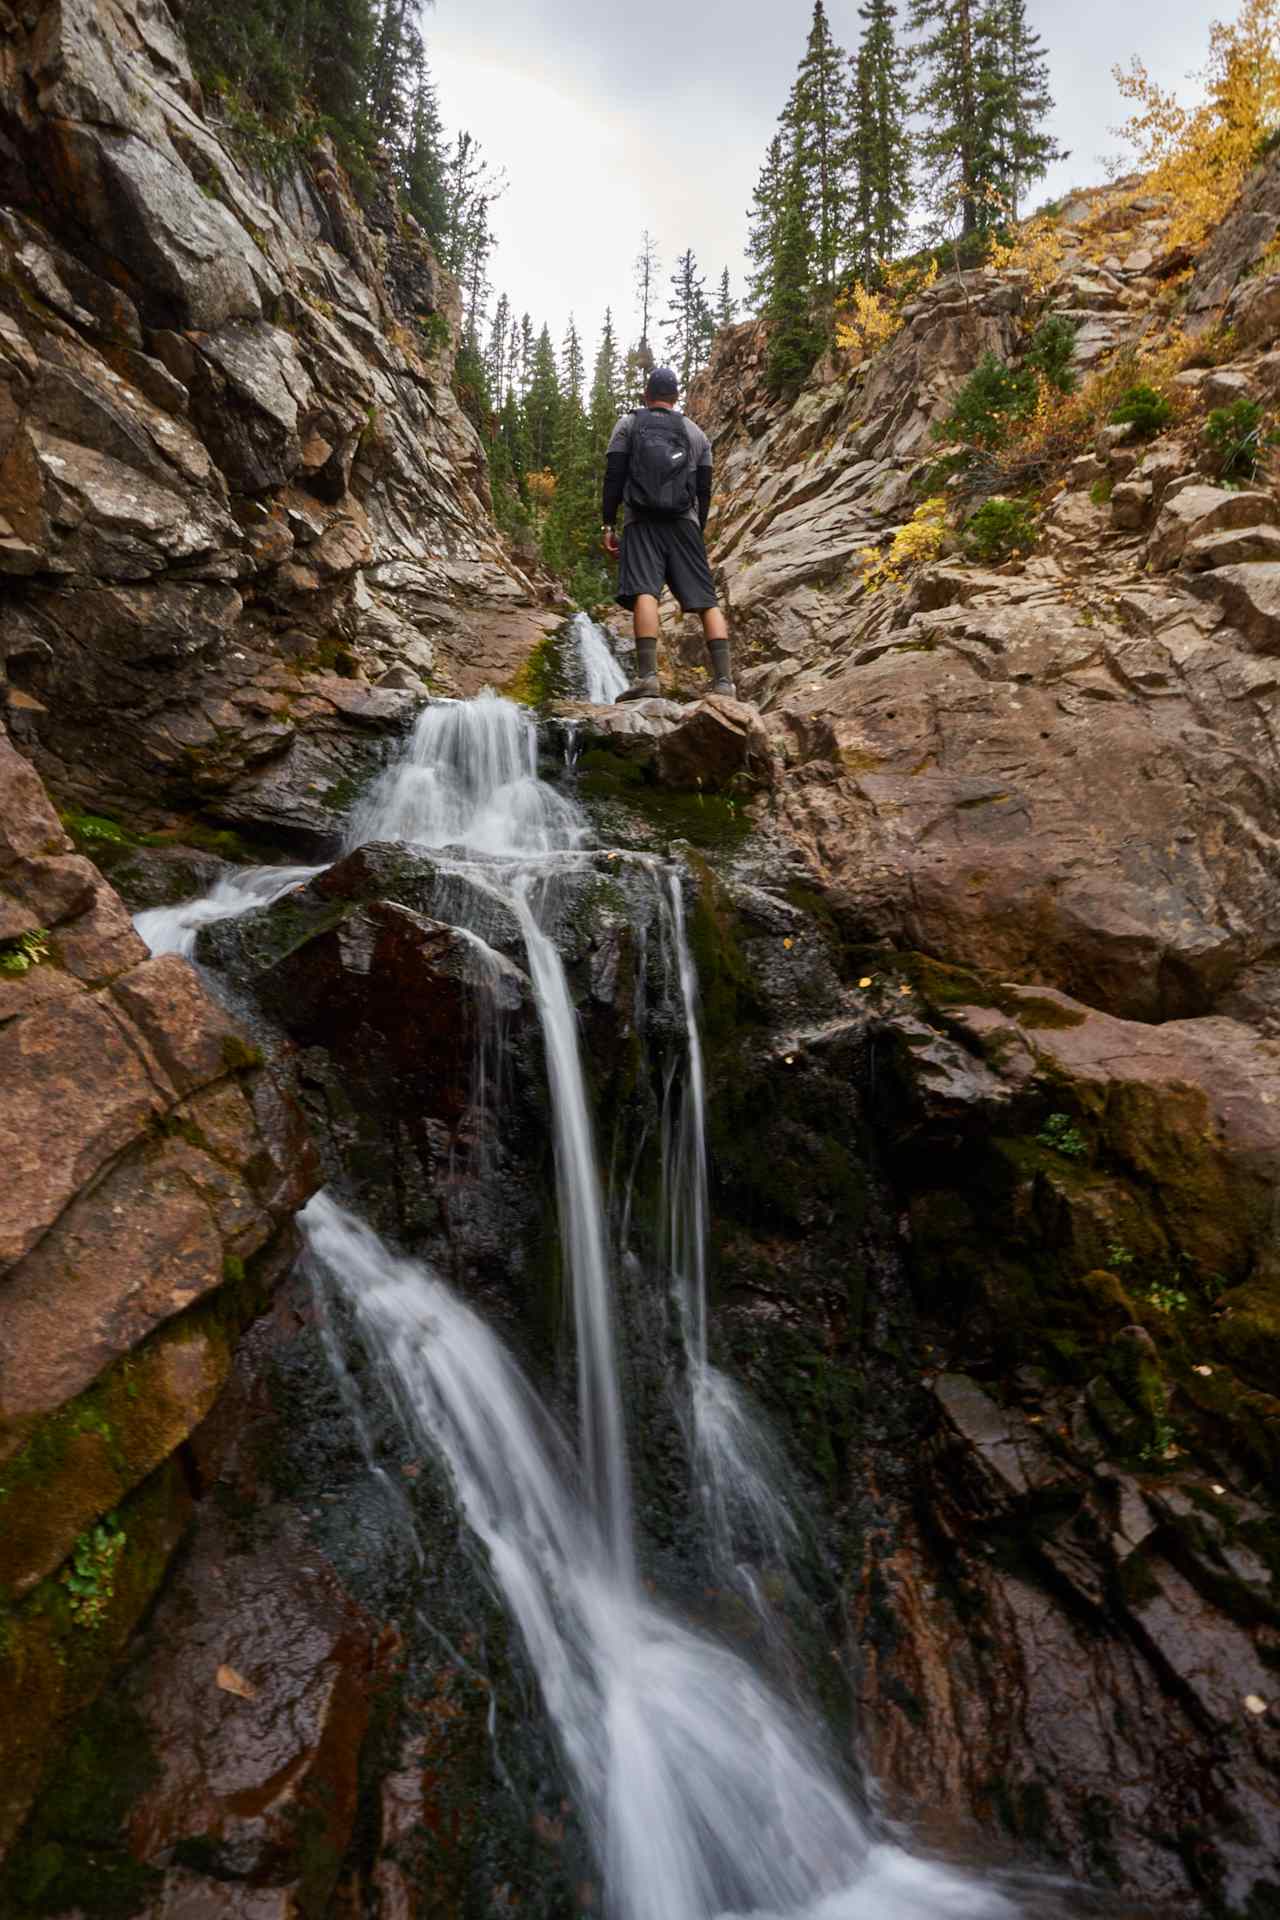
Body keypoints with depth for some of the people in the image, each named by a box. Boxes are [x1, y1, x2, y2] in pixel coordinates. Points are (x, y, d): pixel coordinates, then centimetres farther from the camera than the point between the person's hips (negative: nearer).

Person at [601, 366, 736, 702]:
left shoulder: (628, 424, 14)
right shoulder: (696, 433, 22)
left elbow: (613, 477, 3)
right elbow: (704, 490, 17)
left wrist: (607, 524, 4)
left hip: (642, 521, -2)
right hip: (684, 523, 3)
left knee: (644, 592, -18)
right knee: (706, 599, -3)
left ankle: (647, 675, -36)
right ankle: (724, 679, -15)